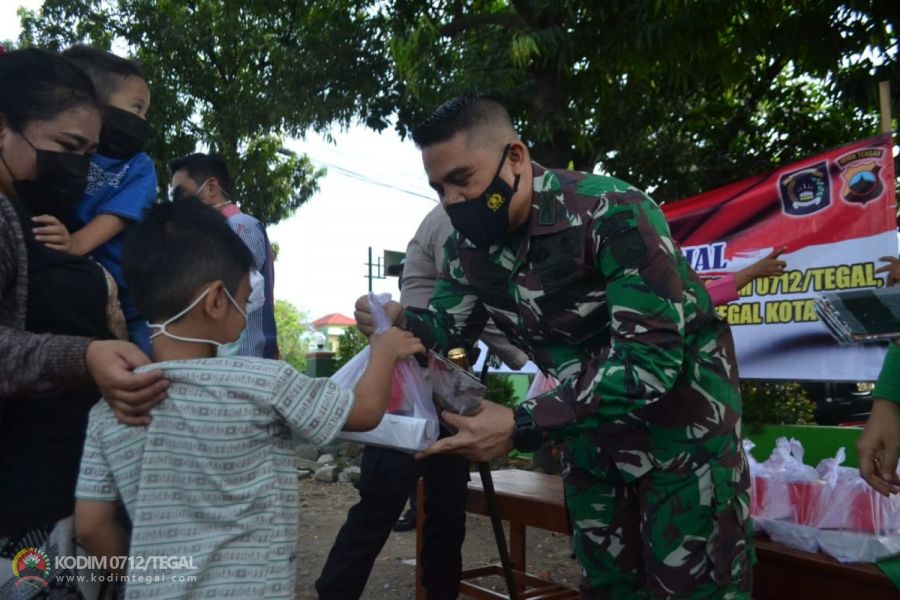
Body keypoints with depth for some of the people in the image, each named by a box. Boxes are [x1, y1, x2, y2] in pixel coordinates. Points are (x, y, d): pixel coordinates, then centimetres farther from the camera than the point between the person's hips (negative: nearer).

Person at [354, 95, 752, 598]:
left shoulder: (612, 213, -28)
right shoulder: (469, 248, -7)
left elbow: (653, 357, -34)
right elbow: (446, 326, 6)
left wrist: (522, 426, -38)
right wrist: (398, 320, -18)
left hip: (682, 412, -6)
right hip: (587, 421, 6)